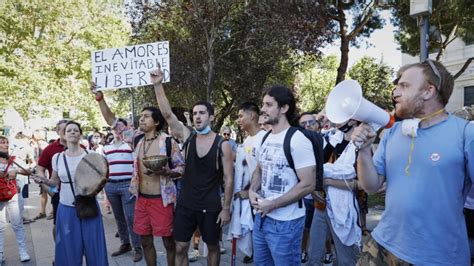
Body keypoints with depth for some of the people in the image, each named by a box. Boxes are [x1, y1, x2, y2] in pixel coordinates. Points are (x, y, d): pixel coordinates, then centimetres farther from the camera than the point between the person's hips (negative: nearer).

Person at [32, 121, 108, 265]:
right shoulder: (57, 157, 0)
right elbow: (55, 182, 10)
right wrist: (44, 180, -9)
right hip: (66, 208, 2)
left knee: (93, 246, 7)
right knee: (69, 249, 11)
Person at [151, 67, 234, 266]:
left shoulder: (223, 145, -9)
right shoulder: (187, 137, -2)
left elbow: (228, 179, -7)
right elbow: (167, 114, -13)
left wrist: (226, 208, -9)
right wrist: (158, 85, -23)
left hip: (211, 206, -2)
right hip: (185, 204, 3)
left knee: (213, 246, 15)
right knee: (180, 248, 10)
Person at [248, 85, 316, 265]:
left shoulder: (298, 140, -16)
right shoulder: (265, 138, 7)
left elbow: (308, 184, -19)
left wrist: (273, 204, -18)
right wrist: (252, 190, -2)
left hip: (285, 222, -7)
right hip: (261, 217, 7)